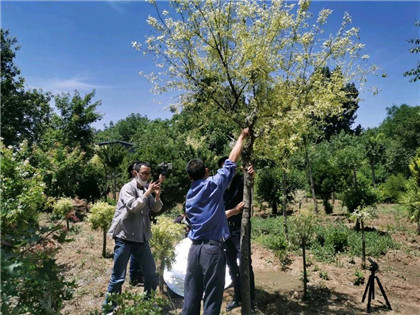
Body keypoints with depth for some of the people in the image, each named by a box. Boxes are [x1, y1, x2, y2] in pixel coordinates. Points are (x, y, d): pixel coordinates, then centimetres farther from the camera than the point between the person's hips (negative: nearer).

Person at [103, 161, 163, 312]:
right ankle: (108, 307, 18)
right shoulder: (128, 188, -9)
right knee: (118, 277, 1)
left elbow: (156, 209, 5)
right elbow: (133, 207, -23)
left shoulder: (145, 189, 9)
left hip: (141, 238, 7)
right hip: (125, 237, -6)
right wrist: (148, 193, -20)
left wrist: (157, 194, -12)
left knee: (151, 274, 13)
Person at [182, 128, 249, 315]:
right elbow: (232, 160, -2)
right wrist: (242, 136, 10)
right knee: (211, 299, 5)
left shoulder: (189, 197, 11)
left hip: (194, 248, 6)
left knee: (191, 297, 13)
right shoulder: (213, 185, -7)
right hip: (213, 249, -6)